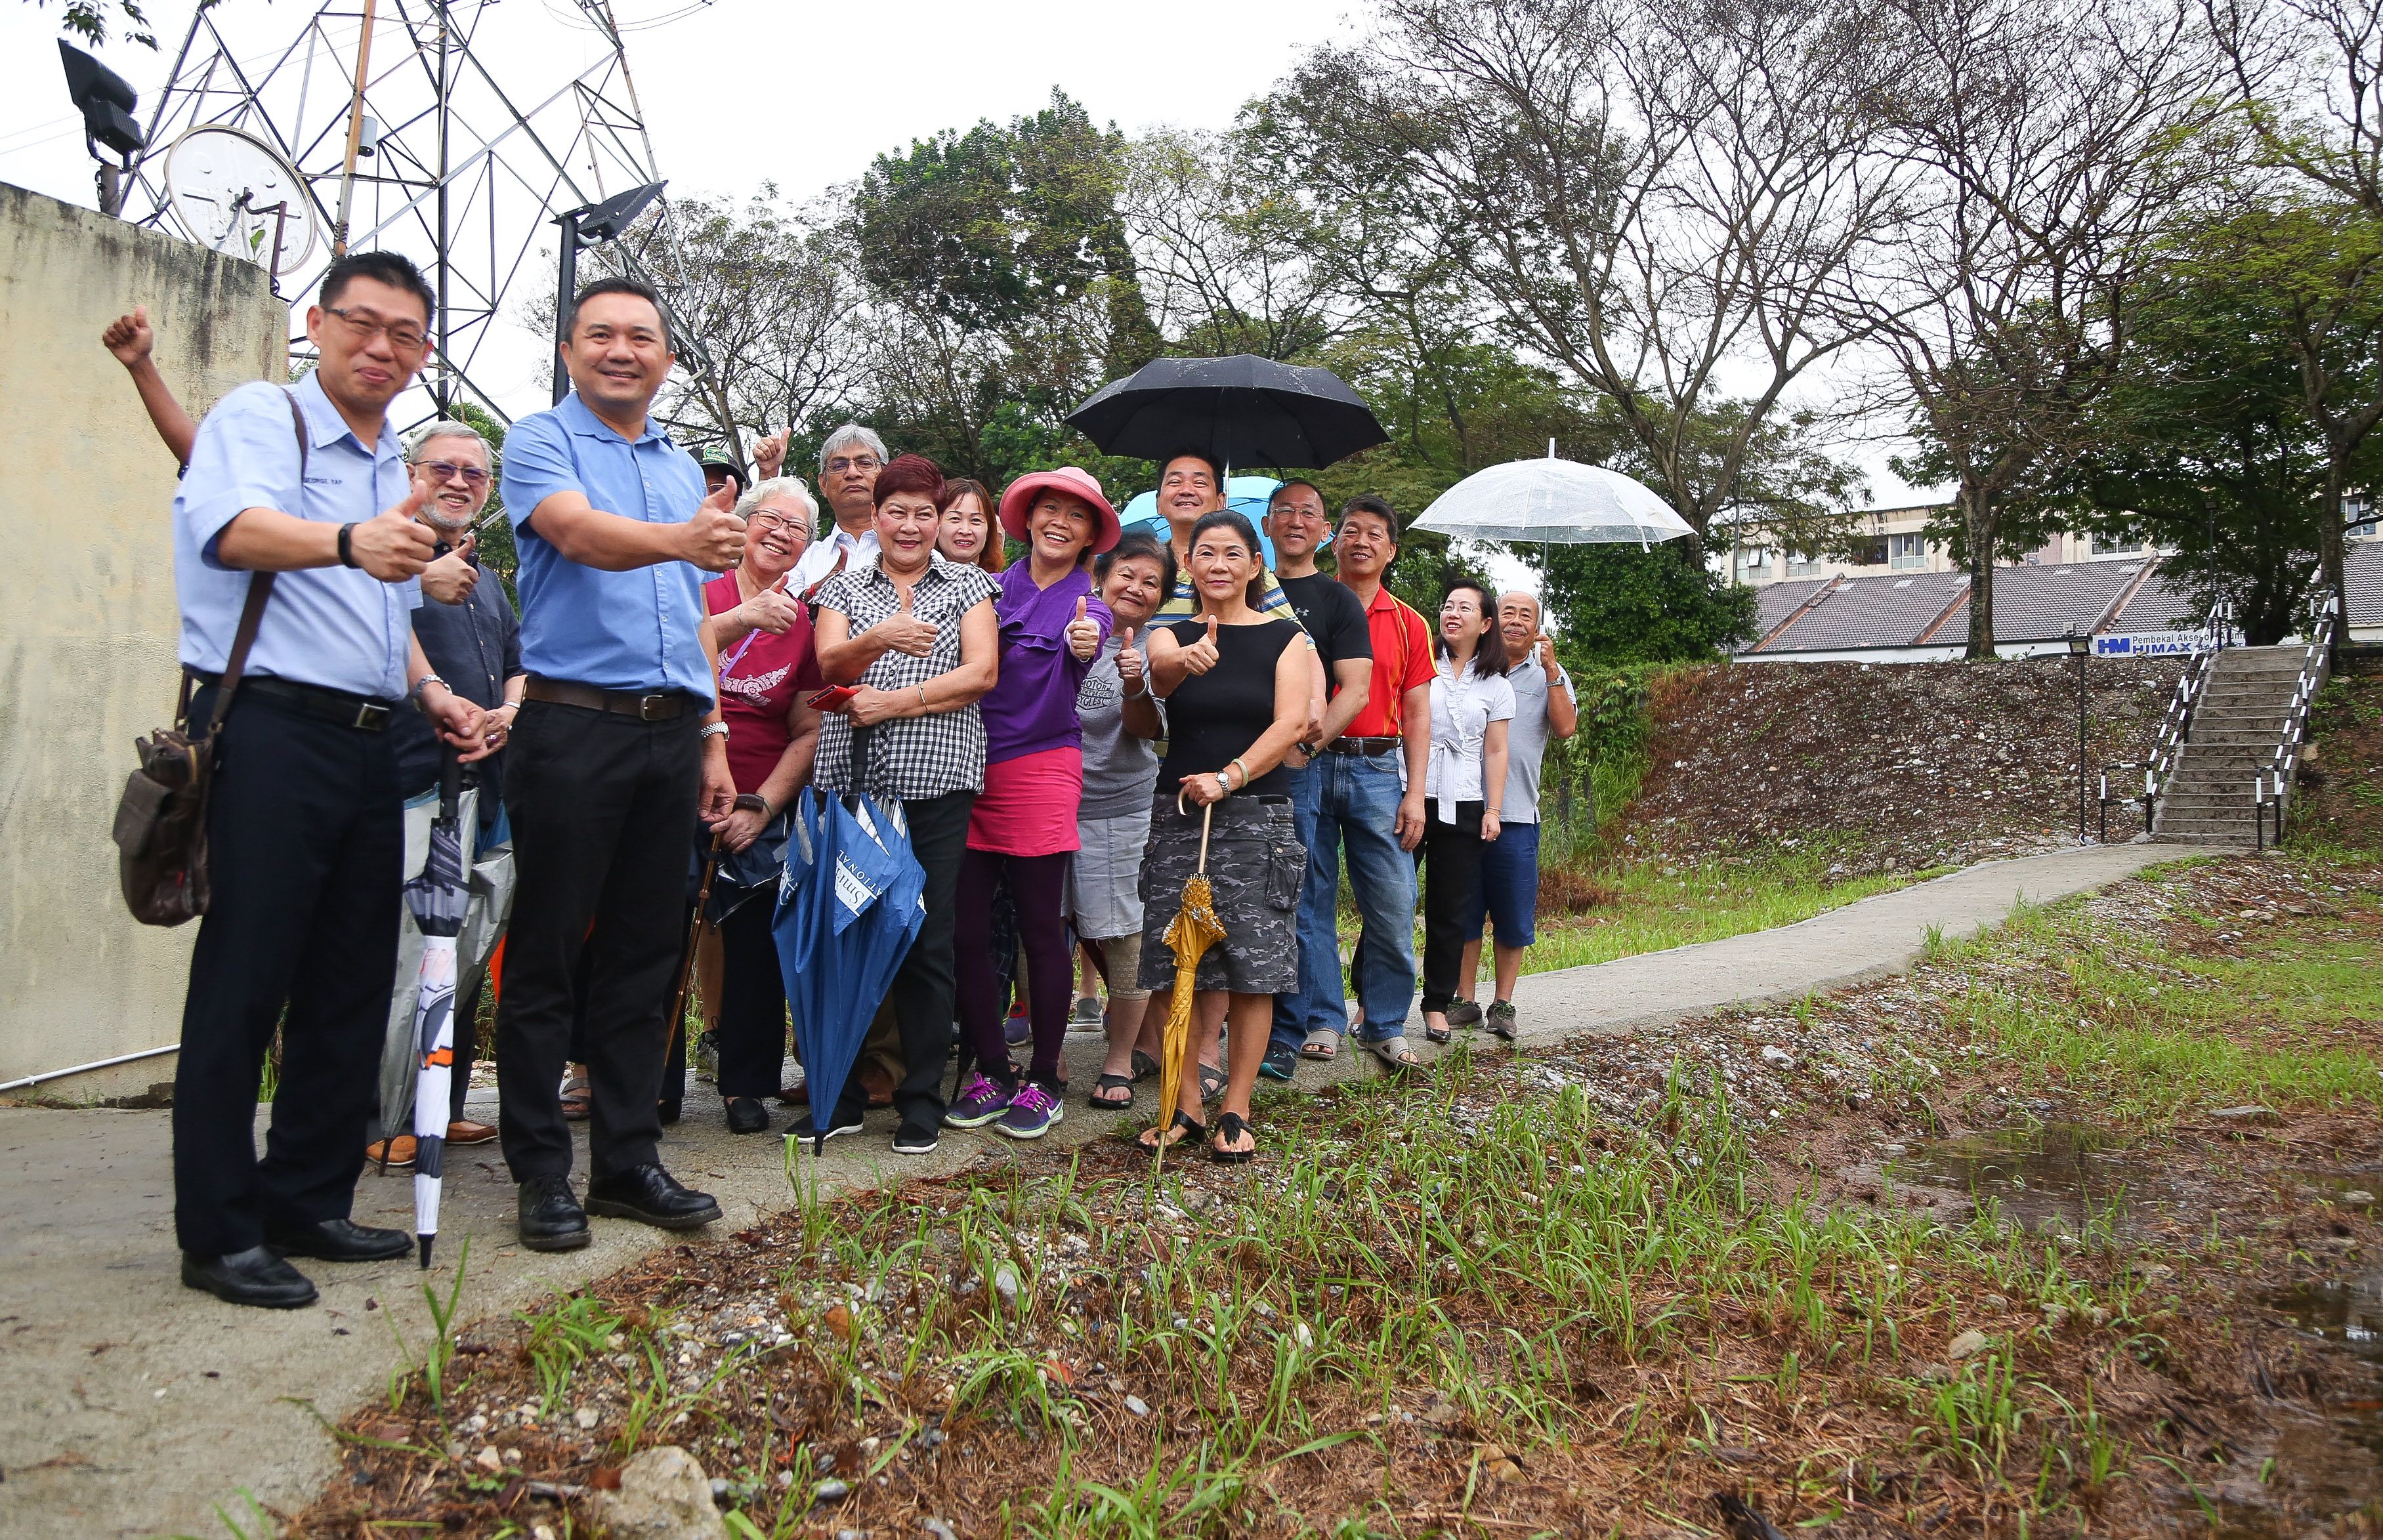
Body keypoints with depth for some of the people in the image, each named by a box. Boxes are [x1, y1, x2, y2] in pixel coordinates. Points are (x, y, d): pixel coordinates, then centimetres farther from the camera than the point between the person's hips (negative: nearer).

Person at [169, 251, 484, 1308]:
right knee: (243, 986, -4)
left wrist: (433, 695, 13)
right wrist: (349, 541, -42)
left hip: (369, 744, 8)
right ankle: (218, 1233, 5)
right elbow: (235, 529, -23)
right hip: (271, 732, -8)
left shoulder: (396, 473, 22)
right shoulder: (260, 418, -1)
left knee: (351, 988, 10)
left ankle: (308, 1203, 22)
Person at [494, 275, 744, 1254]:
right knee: (547, 956, 0)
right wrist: (678, 539, -41)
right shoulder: (541, 443, 1)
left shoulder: (683, 468, 20)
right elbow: (578, 530, -21)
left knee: (645, 955, 9)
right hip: (574, 725, -5)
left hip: (671, 732, 6)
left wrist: (714, 739, 15)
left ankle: (628, 1159, 17)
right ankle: (541, 1172, 9)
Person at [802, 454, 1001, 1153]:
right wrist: (879, 639, -22)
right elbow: (828, 663, -2)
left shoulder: (968, 585, 12)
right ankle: (841, 1094, 13)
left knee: (926, 939, -2)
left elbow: (981, 673, -2)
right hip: (851, 778, 2)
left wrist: (894, 703, -10)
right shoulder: (845, 588, 16)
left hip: (934, 780, -2)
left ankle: (922, 1098, 8)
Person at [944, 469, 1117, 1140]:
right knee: (965, 929, 2)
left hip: (1040, 769, -3)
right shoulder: (990, 590, 11)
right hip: (969, 770, 3)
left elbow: (1080, 654, -21)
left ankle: (1043, 1082, 14)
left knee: (1041, 929, 1)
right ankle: (992, 1073, 16)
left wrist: (1084, 645, -41)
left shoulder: (1089, 607, 3)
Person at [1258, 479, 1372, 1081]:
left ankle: (1286, 1032, 4)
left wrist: (1303, 746, -14)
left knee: (1296, 903, -3)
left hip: (1300, 767, -4)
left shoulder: (1337, 600, 5)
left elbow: (1355, 689, -3)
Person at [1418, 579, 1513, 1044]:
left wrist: (1493, 810, 2)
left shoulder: (1496, 686, 11)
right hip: (1410, 796, -1)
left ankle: (1437, 1004, 14)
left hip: (1463, 807, 1)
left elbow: (1495, 752, 10)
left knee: (1451, 910, 3)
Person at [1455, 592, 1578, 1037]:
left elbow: (1565, 727, -6)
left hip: (1516, 815, 0)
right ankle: (1464, 1000, 15)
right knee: (1463, 910, 6)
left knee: (1514, 916, 3)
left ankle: (1503, 1003, 14)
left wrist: (1551, 668, -10)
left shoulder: (1550, 676, 10)